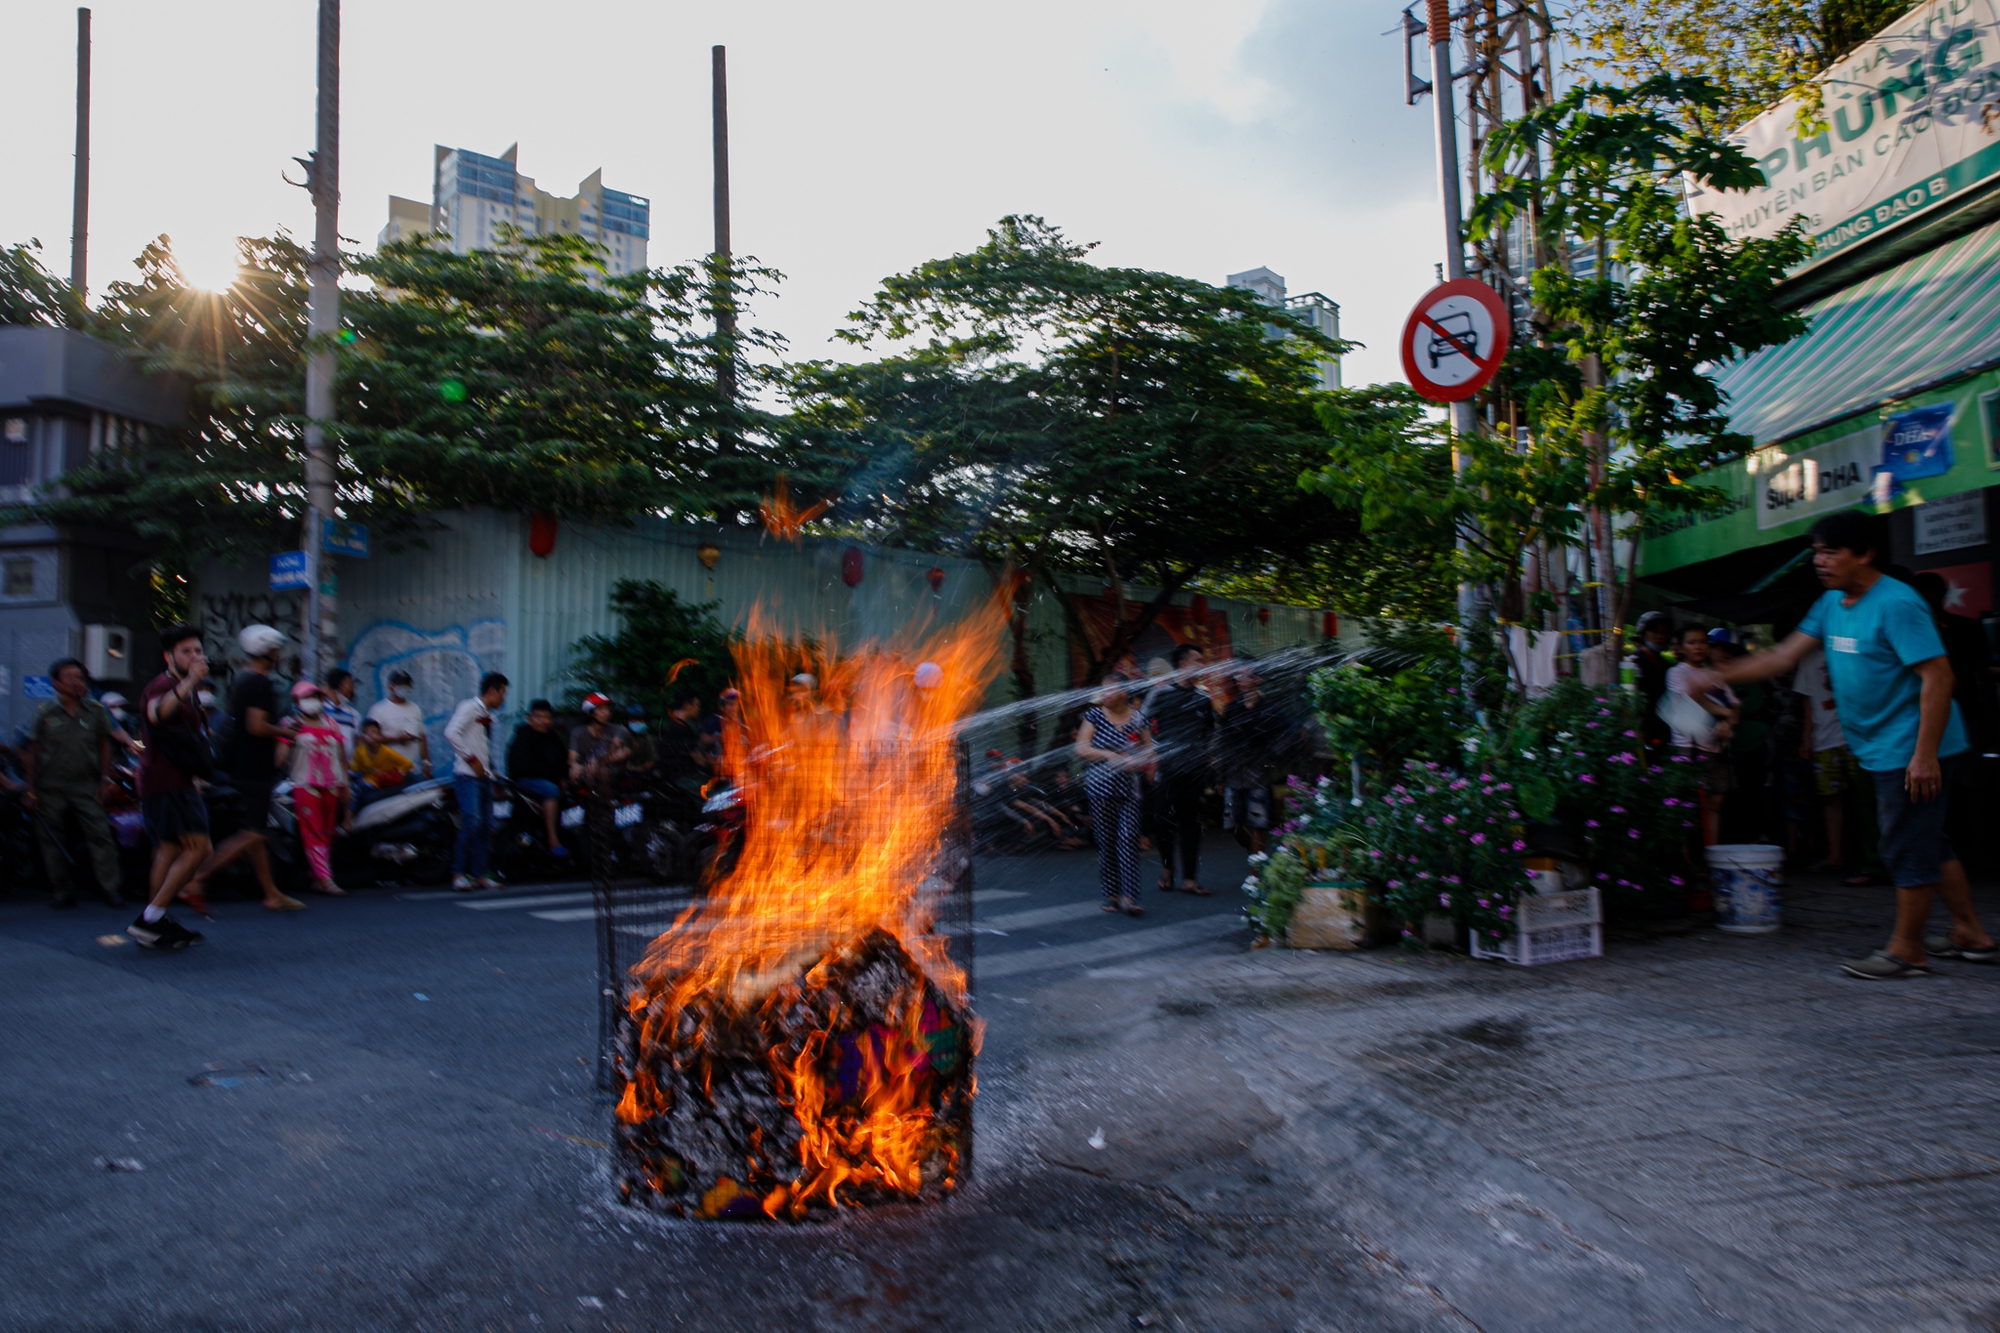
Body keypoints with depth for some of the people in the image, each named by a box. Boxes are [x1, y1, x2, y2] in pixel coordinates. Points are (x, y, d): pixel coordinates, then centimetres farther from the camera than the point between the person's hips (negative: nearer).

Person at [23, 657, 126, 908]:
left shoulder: (96, 710, 4)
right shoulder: (45, 713, 1)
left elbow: (104, 746, 10)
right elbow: (32, 753, 5)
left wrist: (105, 779, 3)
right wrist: (31, 789, 2)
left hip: (86, 786, 0)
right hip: (51, 786, 0)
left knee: (100, 835, -9)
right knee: (50, 840, 4)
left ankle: (110, 887, -7)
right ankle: (63, 891, 15)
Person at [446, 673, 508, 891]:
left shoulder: (488, 715, 20)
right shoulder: (469, 708, -5)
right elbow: (451, 733, -19)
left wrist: (490, 771, 10)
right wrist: (471, 759, -16)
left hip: (484, 776, 8)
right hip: (467, 775, -8)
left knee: (486, 826, 5)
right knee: (472, 822, -16)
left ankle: (479, 874, 11)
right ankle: (458, 874, -9)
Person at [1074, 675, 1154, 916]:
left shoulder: (1138, 718, 4)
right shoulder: (1095, 716, 2)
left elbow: (1149, 751, 9)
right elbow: (1081, 749, -1)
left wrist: (1136, 762, -12)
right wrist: (1109, 755, -12)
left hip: (1129, 788, 0)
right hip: (1101, 786, 0)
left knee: (1129, 838, -9)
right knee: (1106, 841, 2)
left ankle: (1128, 897, -8)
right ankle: (1111, 894, 12)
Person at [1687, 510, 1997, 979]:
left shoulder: (1896, 604, -19)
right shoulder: (1832, 603, 8)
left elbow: (1937, 677, -22)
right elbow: (1785, 656, 11)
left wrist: (1924, 754, -25)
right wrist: (1720, 676, 2)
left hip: (1915, 749, -9)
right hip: (1883, 750, 9)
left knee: (1908, 847, -1)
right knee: (1928, 843, 17)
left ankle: (1906, 949, 9)